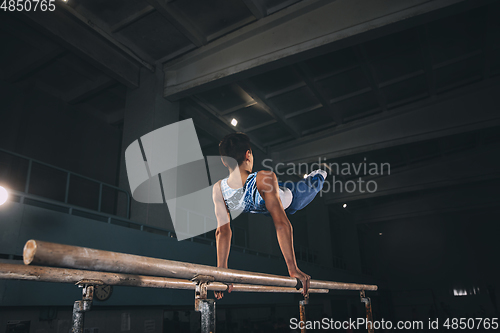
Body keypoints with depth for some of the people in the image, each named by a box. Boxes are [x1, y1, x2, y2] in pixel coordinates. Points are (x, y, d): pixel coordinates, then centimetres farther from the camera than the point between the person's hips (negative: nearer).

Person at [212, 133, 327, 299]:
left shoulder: (218, 189, -30)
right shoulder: (264, 179, -45)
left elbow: (222, 231, -23)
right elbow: (281, 224, -45)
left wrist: (222, 271, -13)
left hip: (261, 210, 3)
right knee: (313, 181, 29)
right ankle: (320, 174, 64)